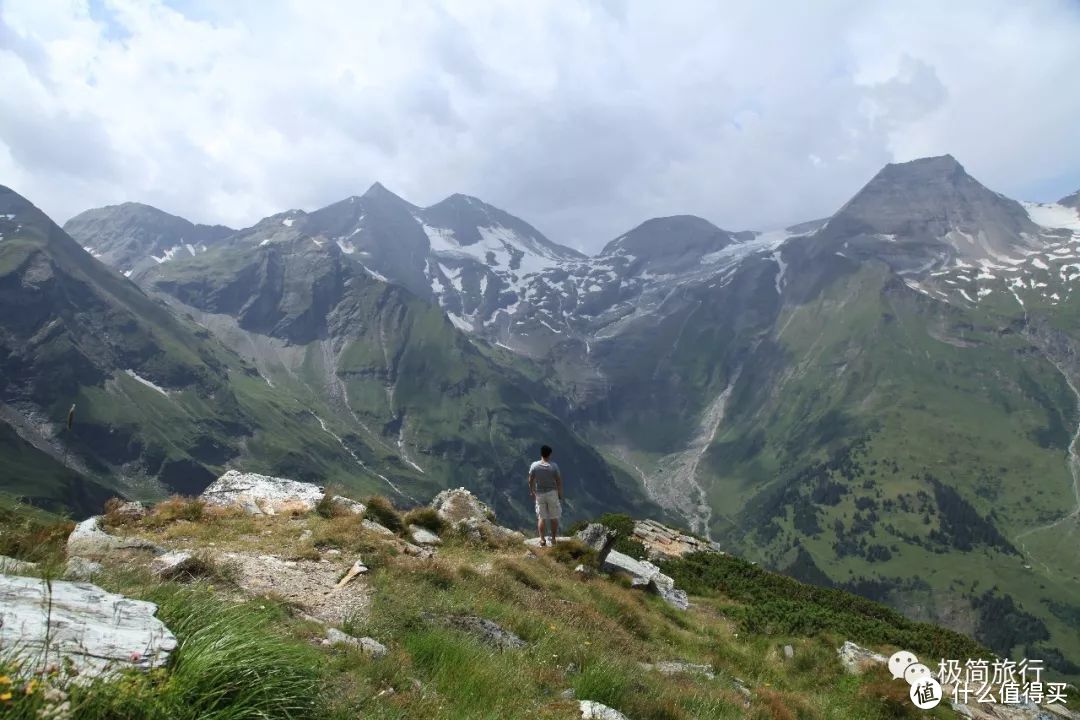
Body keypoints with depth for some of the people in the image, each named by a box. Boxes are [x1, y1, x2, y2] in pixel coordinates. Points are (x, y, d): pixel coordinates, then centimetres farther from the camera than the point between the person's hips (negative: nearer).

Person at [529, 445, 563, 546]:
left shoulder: (534, 465, -11)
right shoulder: (554, 466, -15)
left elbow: (531, 481, -3)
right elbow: (559, 481, -8)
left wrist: (532, 492, 12)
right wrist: (560, 494, 5)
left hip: (539, 494, 2)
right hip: (552, 493, -1)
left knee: (541, 517, 11)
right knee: (554, 517, 11)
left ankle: (542, 540, 12)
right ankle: (553, 539, 17)